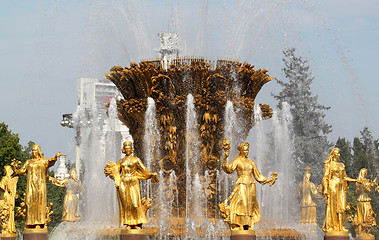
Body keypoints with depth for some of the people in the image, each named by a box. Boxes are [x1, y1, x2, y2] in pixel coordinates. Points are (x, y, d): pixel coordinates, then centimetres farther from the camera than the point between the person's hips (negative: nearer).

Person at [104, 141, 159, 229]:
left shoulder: (136, 160, 7)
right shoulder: (121, 161, 16)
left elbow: (144, 170, 5)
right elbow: (117, 173, 17)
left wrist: (151, 175, -9)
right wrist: (117, 182, 3)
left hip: (133, 183, -3)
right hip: (123, 183, 3)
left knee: (135, 203, -11)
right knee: (125, 204, -1)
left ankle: (137, 223, -4)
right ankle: (128, 224, 1)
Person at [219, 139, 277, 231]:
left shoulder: (251, 162, 17)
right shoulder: (237, 161, 2)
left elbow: (258, 176, 23)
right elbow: (229, 169, -16)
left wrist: (269, 180, 19)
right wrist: (225, 158, -29)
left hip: (251, 185, 5)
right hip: (241, 185, -5)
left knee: (250, 206, 1)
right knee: (241, 205, -15)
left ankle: (249, 227, 1)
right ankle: (238, 226, -18)